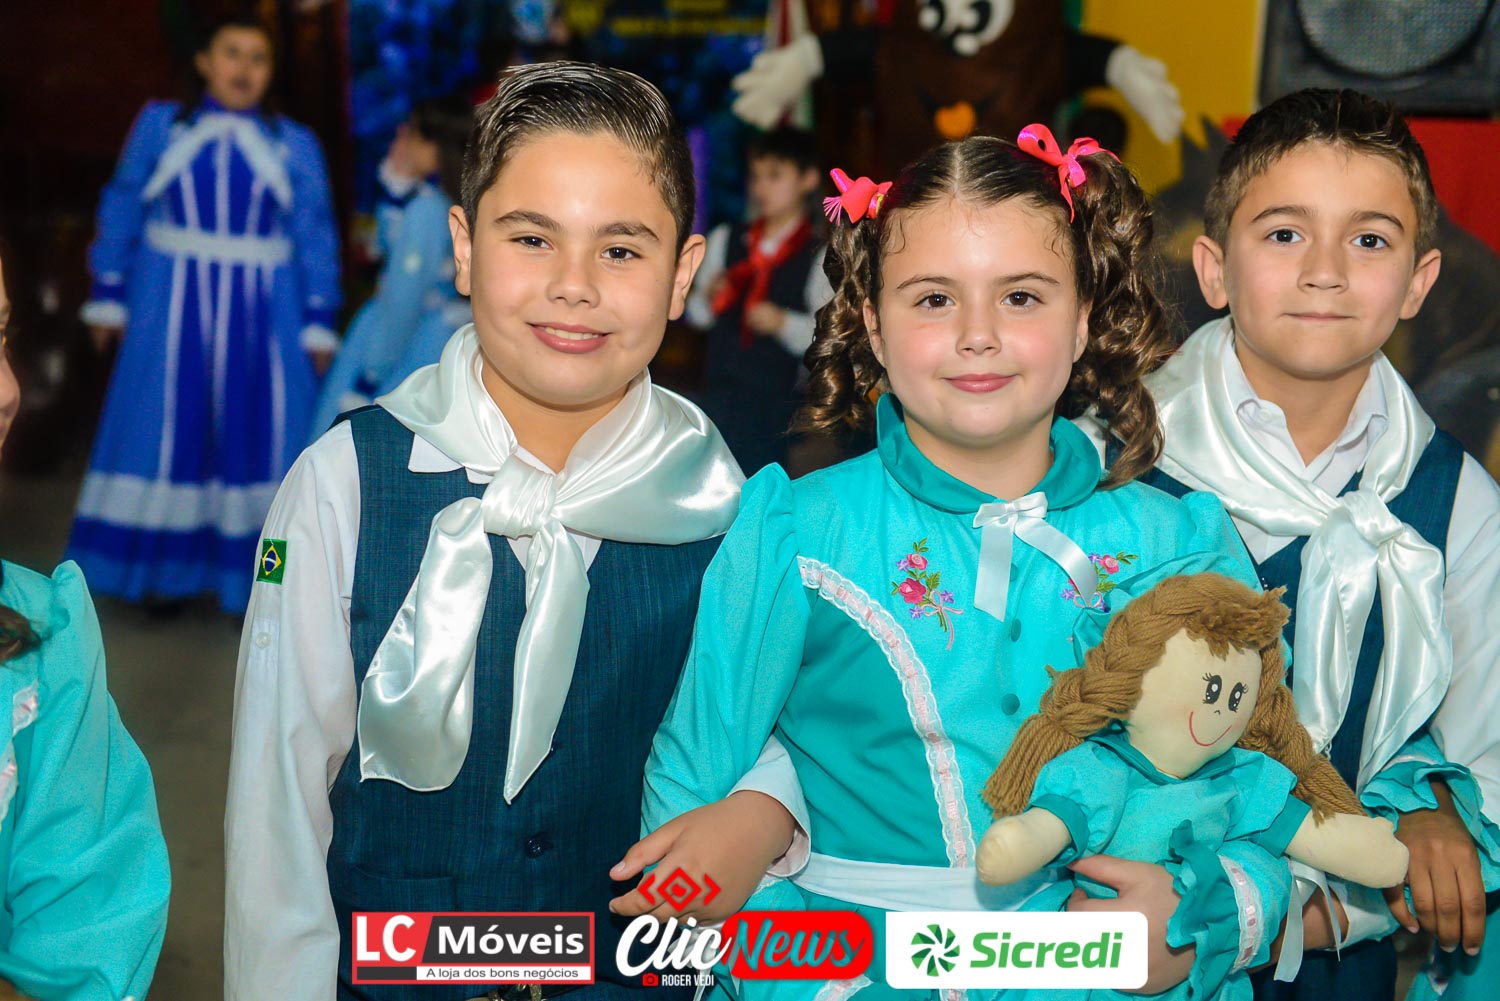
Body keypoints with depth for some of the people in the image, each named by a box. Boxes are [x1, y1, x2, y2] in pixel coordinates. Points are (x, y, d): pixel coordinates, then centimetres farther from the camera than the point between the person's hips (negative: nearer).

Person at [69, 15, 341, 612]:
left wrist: (319, 323, 2)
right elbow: (123, 208, 7)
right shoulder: (162, 126, 4)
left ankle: (251, 572, 13)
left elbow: (315, 235, 5)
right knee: (165, 429, 6)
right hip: (173, 306, 0)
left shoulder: (294, 146, 4)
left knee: (262, 431, 1)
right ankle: (164, 571, 19)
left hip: (263, 311, 0)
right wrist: (108, 294, 5)